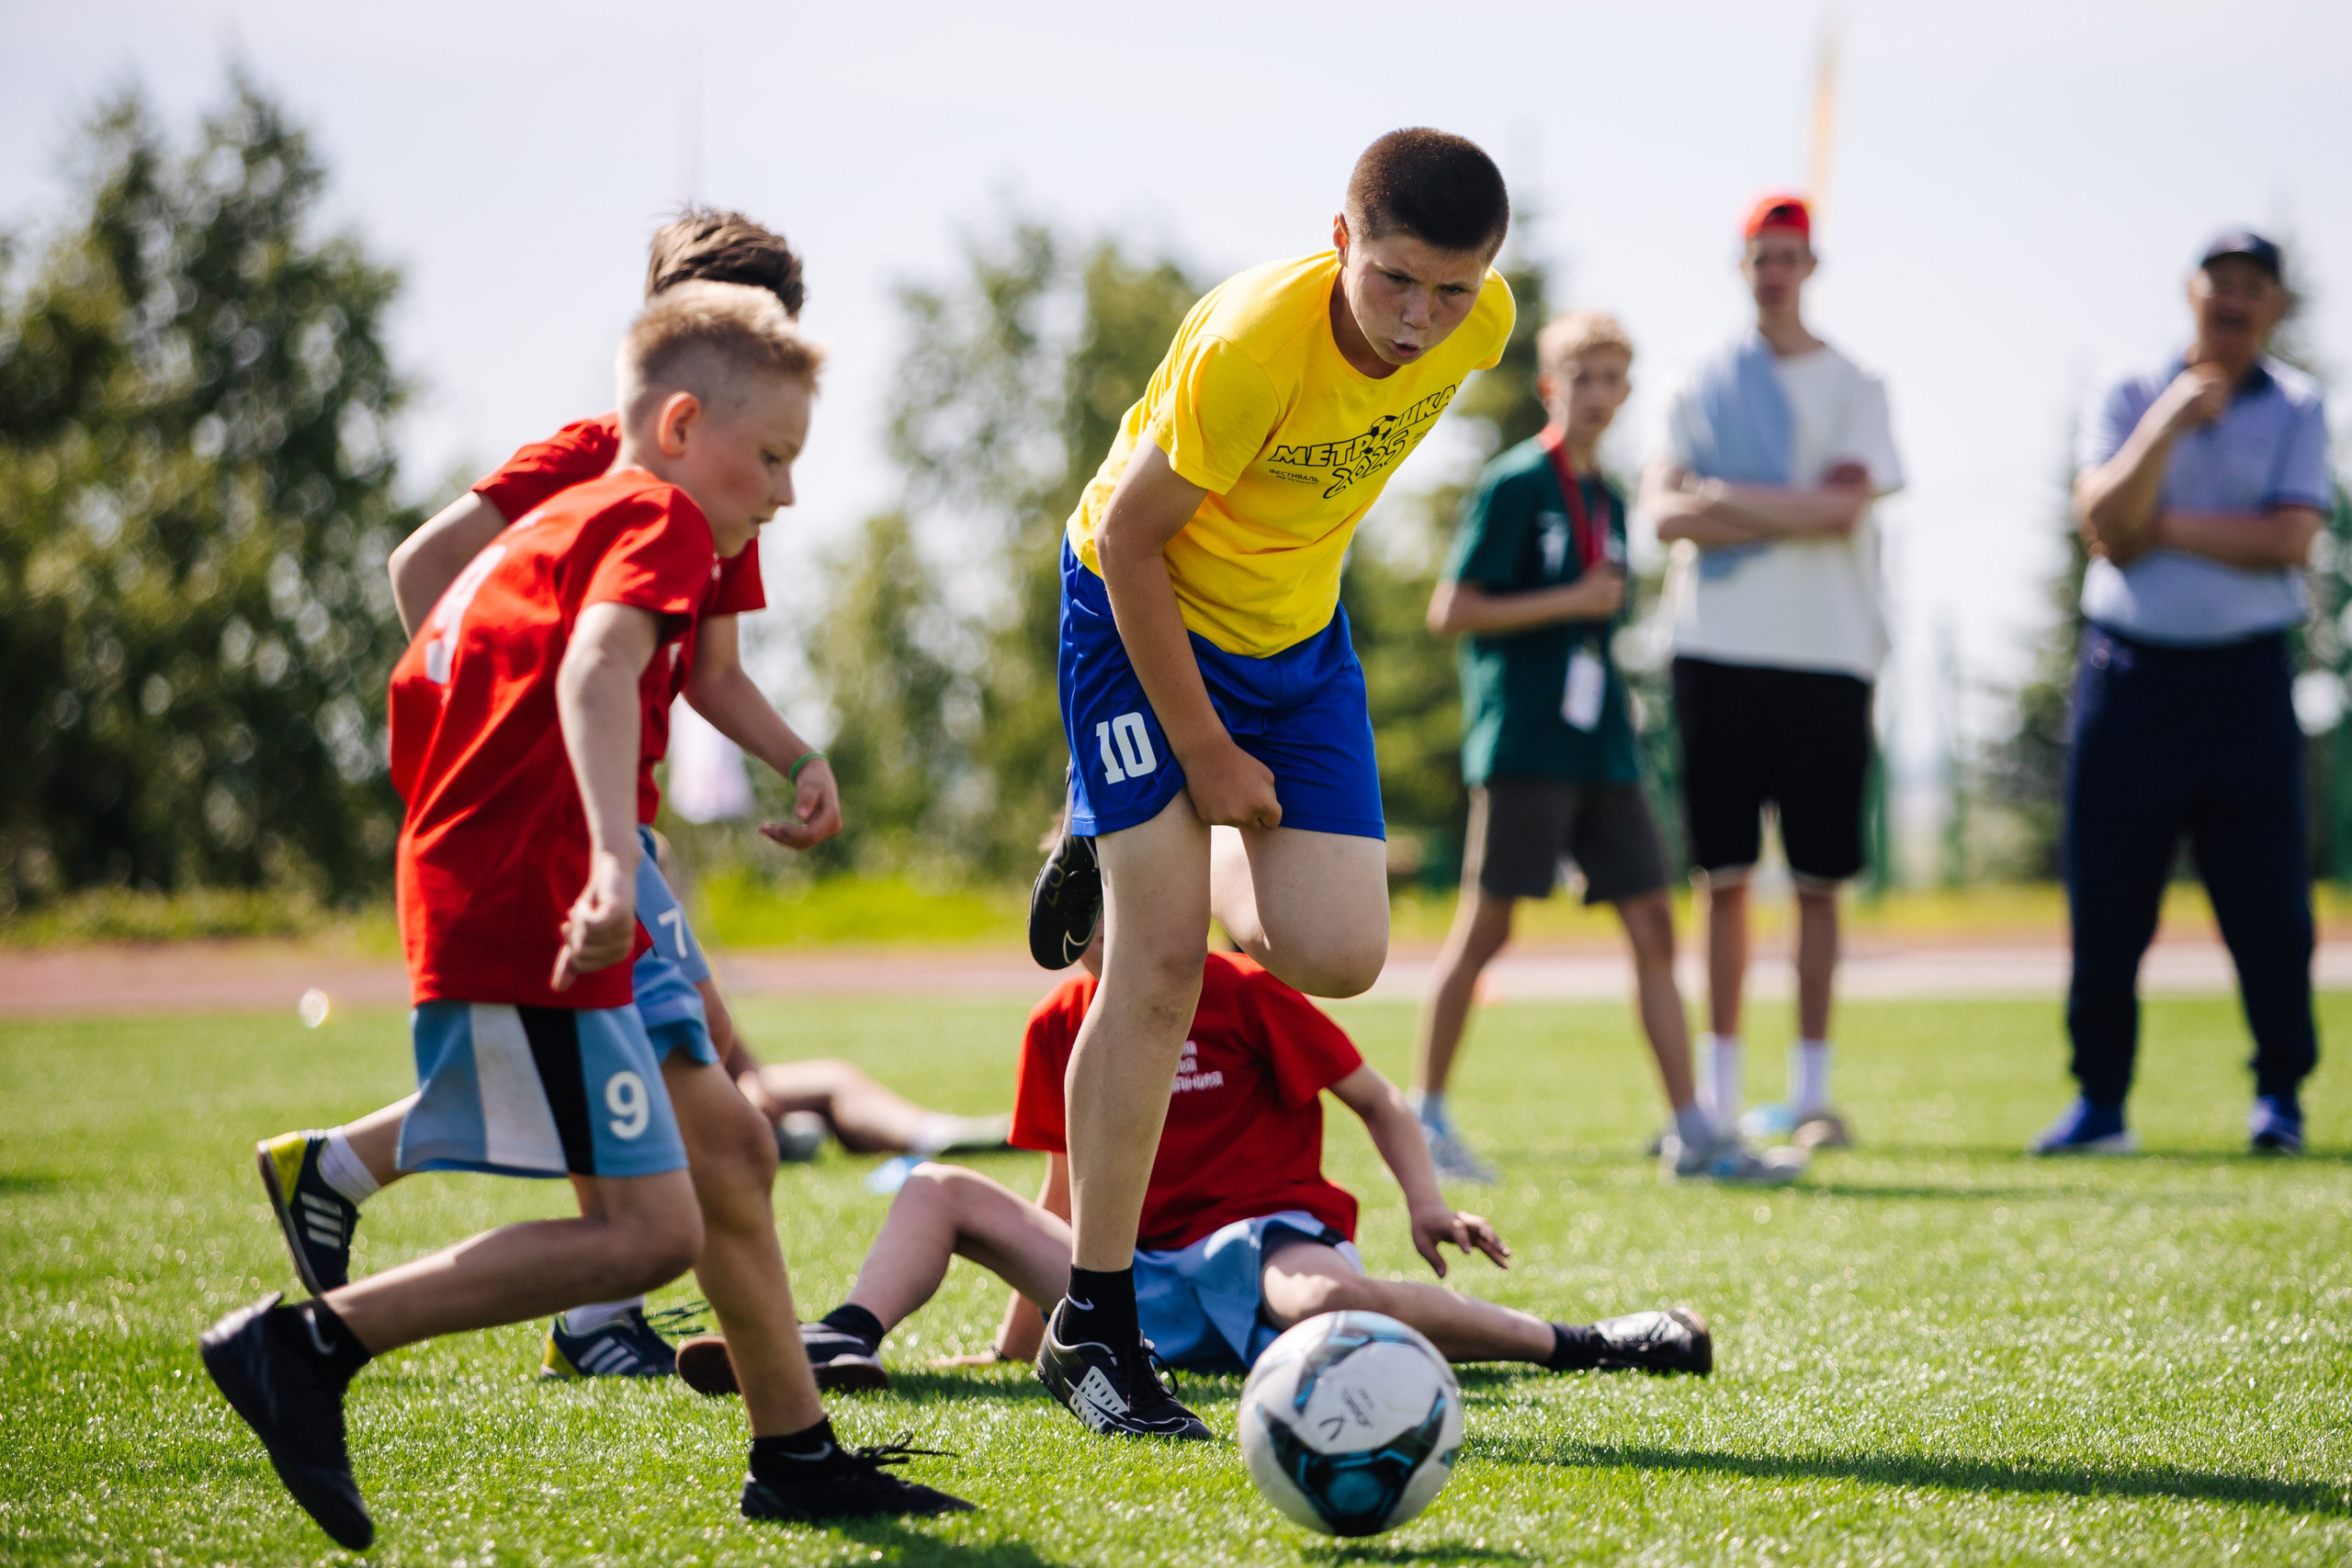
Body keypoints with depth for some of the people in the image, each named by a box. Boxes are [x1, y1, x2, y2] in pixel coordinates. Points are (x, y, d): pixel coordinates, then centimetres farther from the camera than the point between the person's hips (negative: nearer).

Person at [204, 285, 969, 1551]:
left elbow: (420, 684, 27)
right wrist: (614, 858, -42)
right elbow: (596, 667, -29)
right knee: (648, 1231, -13)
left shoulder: (560, 523, 22)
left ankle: (795, 1459, 22)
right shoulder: (659, 520, -8)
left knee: (728, 1151, 15)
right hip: (529, 928, -11)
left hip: (476, 907, 11)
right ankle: (309, 1342, -13)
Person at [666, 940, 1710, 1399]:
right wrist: (1020, 1342, 19)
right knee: (939, 1192, -2)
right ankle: (843, 1342, -26)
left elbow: (1376, 1102, -1)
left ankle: (1587, 1346, -30)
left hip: (1258, 1242, -5)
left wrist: (1425, 1203, -17)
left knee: (1325, 1298, -42)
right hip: (1132, 1281, 6)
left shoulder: (1243, 994, -6)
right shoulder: (1059, 1026, 9)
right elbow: (1068, 1189, 19)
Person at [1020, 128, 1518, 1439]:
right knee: (1163, 963, -14)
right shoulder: (1249, 346, -32)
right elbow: (1129, 538, -22)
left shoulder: (1483, 327, -14)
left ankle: (1132, 858, 26)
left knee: (1340, 956, -8)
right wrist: (1204, 754, -17)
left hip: (1299, 633, 5)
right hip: (1144, 614, -5)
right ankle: (1092, 1328, -5)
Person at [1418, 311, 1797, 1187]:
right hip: (1522, 744, -7)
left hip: (1598, 746, 7)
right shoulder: (1513, 484, -6)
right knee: (1485, 926, -3)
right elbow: (1449, 612, -11)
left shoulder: (1608, 500, 16)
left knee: (1652, 922, 1)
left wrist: (1618, 719, 13)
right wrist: (1572, 602, -13)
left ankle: (1693, 1132, 2)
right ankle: (1424, 1117, 8)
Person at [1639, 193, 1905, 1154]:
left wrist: (1723, 498, -6)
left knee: (1818, 882, 0)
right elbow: (1665, 513, -2)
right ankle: (1720, 1091, 8)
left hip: (1826, 656, -2)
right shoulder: (1701, 387, 11)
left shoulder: (1853, 388, 5)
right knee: (1723, 877, 3)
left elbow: (1843, 508, -11)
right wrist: (1792, 511, -11)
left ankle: (1810, 1092, 4)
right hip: (1718, 653, 2)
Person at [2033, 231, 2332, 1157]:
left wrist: (2162, 526, -9)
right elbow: (2102, 518, -9)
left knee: (2267, 897, -3)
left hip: (2245, 674, -1)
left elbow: (2288, 540, -9)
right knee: (2106, 898, 1)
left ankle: (2280, 1096, 10)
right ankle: (2100, 1101, 10)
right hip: (2127, 669, 1)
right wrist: (2175, 418, -16)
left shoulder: (2297, 410, 6)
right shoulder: (2133, 398, 7)